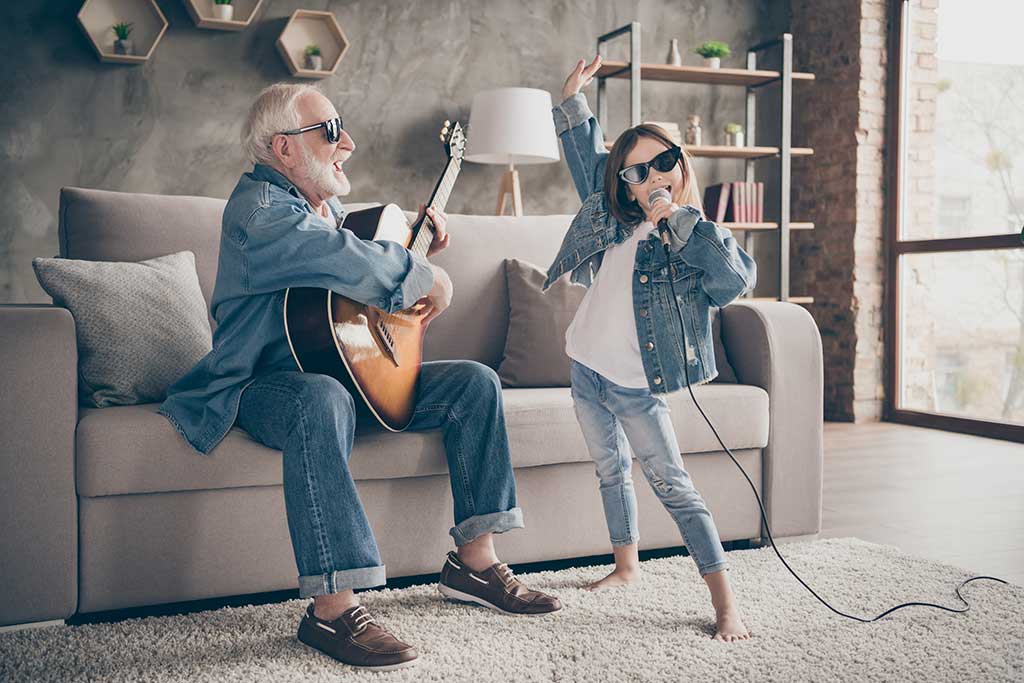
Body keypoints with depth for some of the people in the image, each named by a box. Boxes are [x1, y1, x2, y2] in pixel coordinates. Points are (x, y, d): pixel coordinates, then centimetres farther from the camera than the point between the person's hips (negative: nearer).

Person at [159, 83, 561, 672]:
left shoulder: (325, 205, 16)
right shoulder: (257, 208, -15)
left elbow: (355, 269, 33)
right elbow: (351, 263, -33)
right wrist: (430, 277, -18)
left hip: (356, 371, 9)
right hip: (265, 383, -9)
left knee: (476, 383, -2)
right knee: (322, 401, -43)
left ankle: (475, 563, -1)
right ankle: (333, 608, -40)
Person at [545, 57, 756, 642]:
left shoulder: (695, 242, -10)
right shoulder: (612, 216, 3)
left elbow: (740, 277, -30)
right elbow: (587, 156, 19)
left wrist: (683, 218, -28)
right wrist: (574, 100, 14)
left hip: (634, 386, -6)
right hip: (586, 369, 6)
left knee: (673, 484, -7)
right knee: (611, 471, 18)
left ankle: (725, 601, -3)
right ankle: (627, 565, 36)